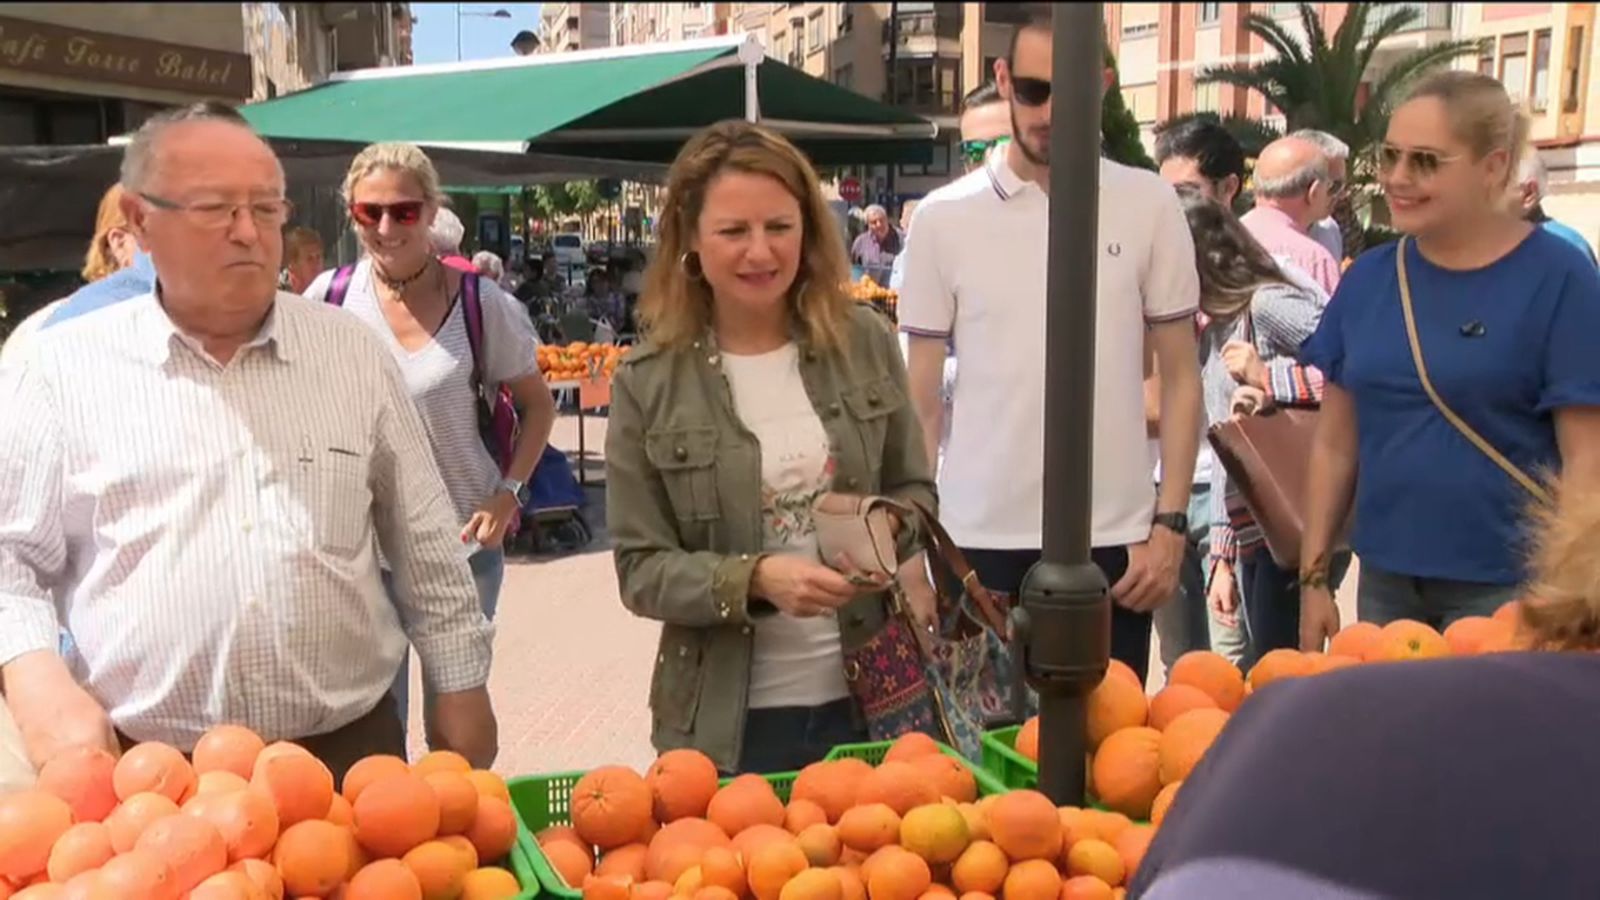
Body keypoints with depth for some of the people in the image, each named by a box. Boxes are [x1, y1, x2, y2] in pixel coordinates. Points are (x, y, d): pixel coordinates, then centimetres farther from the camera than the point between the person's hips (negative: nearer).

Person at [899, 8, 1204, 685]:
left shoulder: (1149, 206, 0)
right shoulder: (943, 216, 0)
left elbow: (1181, 377, 5)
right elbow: (922, 398, 4)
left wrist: (1170, 522, -2)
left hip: (1114, 538, 0)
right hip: (981, 540, 0)